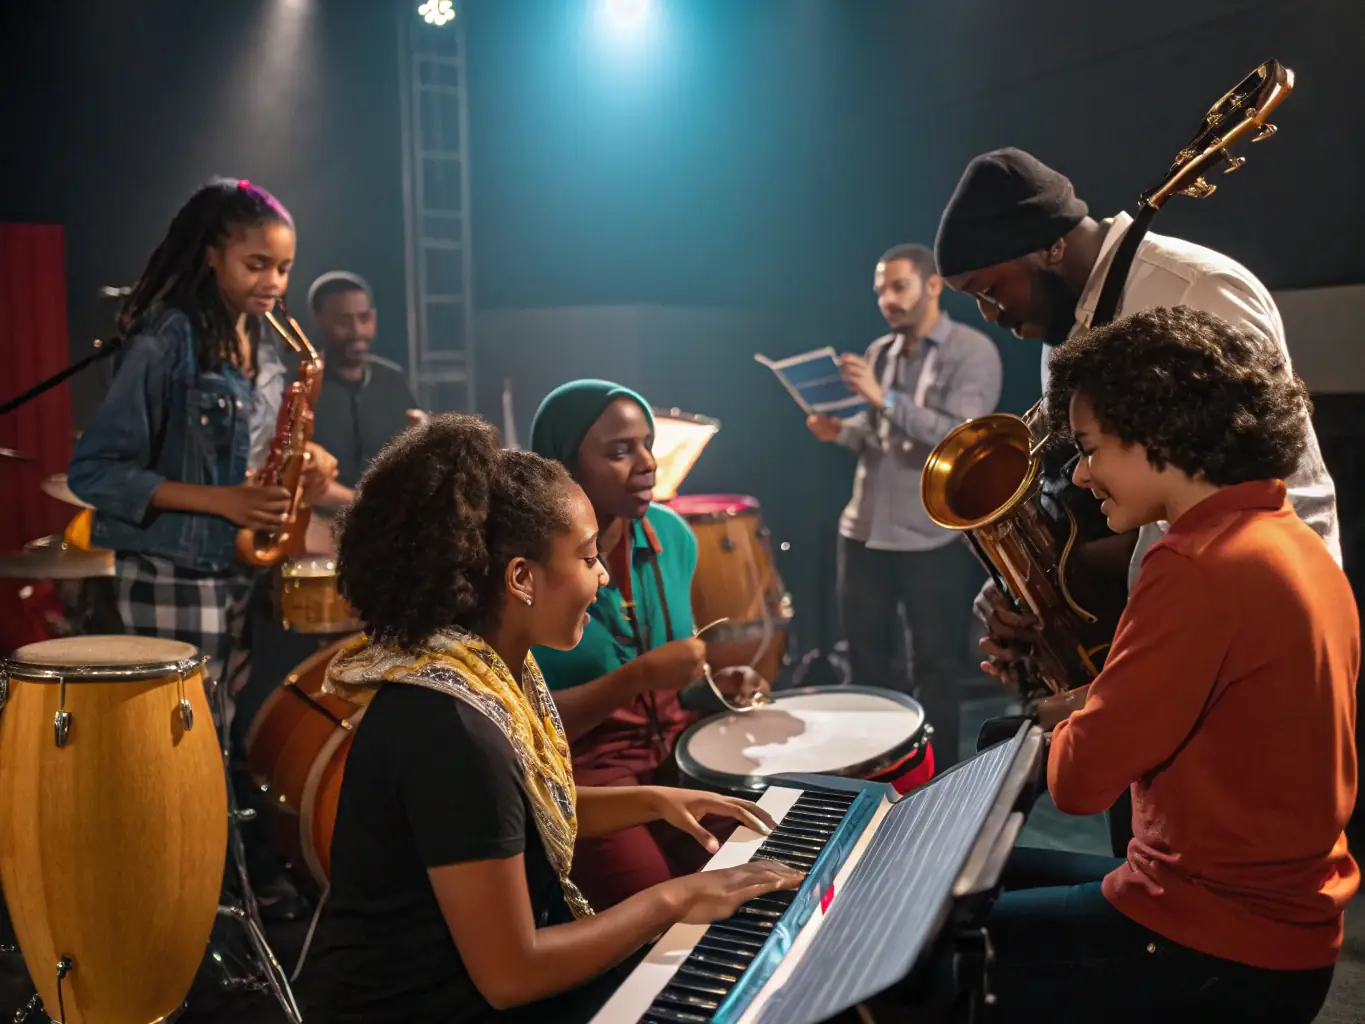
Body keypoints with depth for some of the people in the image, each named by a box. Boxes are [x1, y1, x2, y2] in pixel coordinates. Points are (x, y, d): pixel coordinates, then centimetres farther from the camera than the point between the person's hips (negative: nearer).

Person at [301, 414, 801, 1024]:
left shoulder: (493, 666, -3)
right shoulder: (454, 730, -31)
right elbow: (511, 975, -26)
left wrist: (654, 801, 4)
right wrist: (670, 900, -18)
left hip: (482, 966, 8)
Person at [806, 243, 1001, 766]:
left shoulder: (972, 352, -8)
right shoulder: (879, 351, 11)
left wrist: (884, 396, -26)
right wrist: (839, 430, -4)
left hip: (934, 539, -6)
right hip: (864, 530, 6)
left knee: (935, 671, 6)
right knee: (865, 656, 14)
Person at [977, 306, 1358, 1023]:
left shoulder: (1200, 567, -25)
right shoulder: (1295, 543, 6)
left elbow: (1079, 777, -23)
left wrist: (1071, 712, -4)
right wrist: (1098, 705, 2)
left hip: (1217, 955, -9)